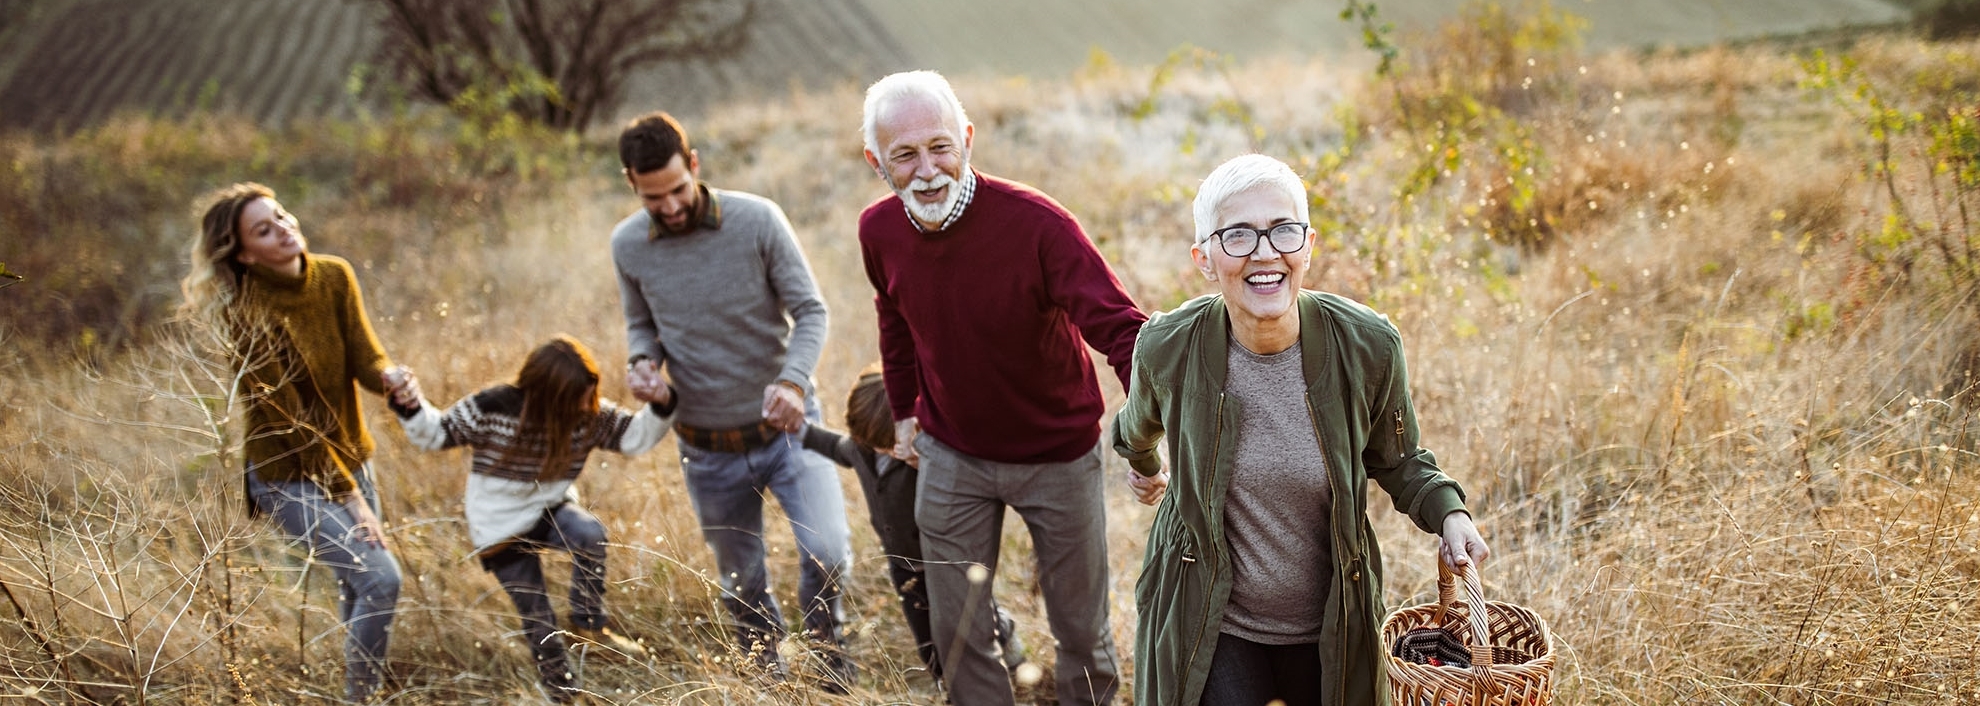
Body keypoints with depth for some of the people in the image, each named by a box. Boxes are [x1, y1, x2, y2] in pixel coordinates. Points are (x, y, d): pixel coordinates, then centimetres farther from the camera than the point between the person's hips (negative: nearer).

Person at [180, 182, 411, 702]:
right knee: (379, 577, -17)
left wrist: (392, 379, -34)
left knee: (357, 584, 16)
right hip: (288, 475, -6)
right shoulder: (245, 314, -23)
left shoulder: (335, 277, -6)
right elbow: (288, 420, -21)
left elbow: (365, 358, -9)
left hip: (349, 455, 6)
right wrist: (349, 496, -20)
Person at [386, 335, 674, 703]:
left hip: (550, 510, 3)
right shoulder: (491, 409, -23)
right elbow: (436, 433, -12)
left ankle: (589, 623, -12)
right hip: (501, 528, -2)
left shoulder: (591, 414, -14)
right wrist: (411, 406, -31)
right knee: (537, 615, 2)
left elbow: (635, 437, -8)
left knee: (591, 533, -32)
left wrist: (660, 406, -27)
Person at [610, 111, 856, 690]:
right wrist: (644, 359, -12)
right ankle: (769, 676, 42)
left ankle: (823, 637, 13)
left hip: (786, 426, -2)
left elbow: (810, 311, -11)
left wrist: (792, 381, -29)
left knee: (828, 552, -20)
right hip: (709, 450, 3)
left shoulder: (757, 219, -15)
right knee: (741, 586, 14)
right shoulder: (627, 244, -6)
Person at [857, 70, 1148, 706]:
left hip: (1057, 456, -3)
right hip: (952, 456, 4)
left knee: (1081, 628, 13)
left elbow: (1119, 327, -34)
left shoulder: (1036, 224, -28)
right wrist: (903, 411, 17)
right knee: (956, 631, 12)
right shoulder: (880, 231, -11)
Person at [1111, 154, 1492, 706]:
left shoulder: (1367, 345, -16)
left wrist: (1448, 512, -14)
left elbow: (1396, 460, 3)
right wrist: (1142, 465, 28)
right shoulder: (1168, 349, -16)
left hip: (1334, 630, 1)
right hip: (1210, 625, -1)